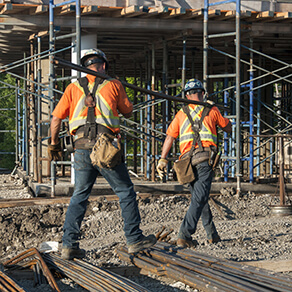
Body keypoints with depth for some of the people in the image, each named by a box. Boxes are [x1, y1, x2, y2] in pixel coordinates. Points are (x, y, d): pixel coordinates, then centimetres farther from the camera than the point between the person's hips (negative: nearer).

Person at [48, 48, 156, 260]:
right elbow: (128, 112, 19)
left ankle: (69, 244, 4)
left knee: (80, 196, 10)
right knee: (126, 191, 9)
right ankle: (134, 239, 11)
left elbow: (56, 118, 9)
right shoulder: (113, 85, 6)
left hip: (82, 148, 3)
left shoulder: (74, 87, 11)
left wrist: (54, 144, 22)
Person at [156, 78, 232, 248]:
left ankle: (212, 234, 21)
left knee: (200, 197, 18)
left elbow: (169, 138, 8)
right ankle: (184, 235, -25)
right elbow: (228, 128, 25)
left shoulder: (181, 114, 16)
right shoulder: (211, 110, 11)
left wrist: (162, 160, 9)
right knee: (199, 199, -11)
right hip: (205, 157, -4)